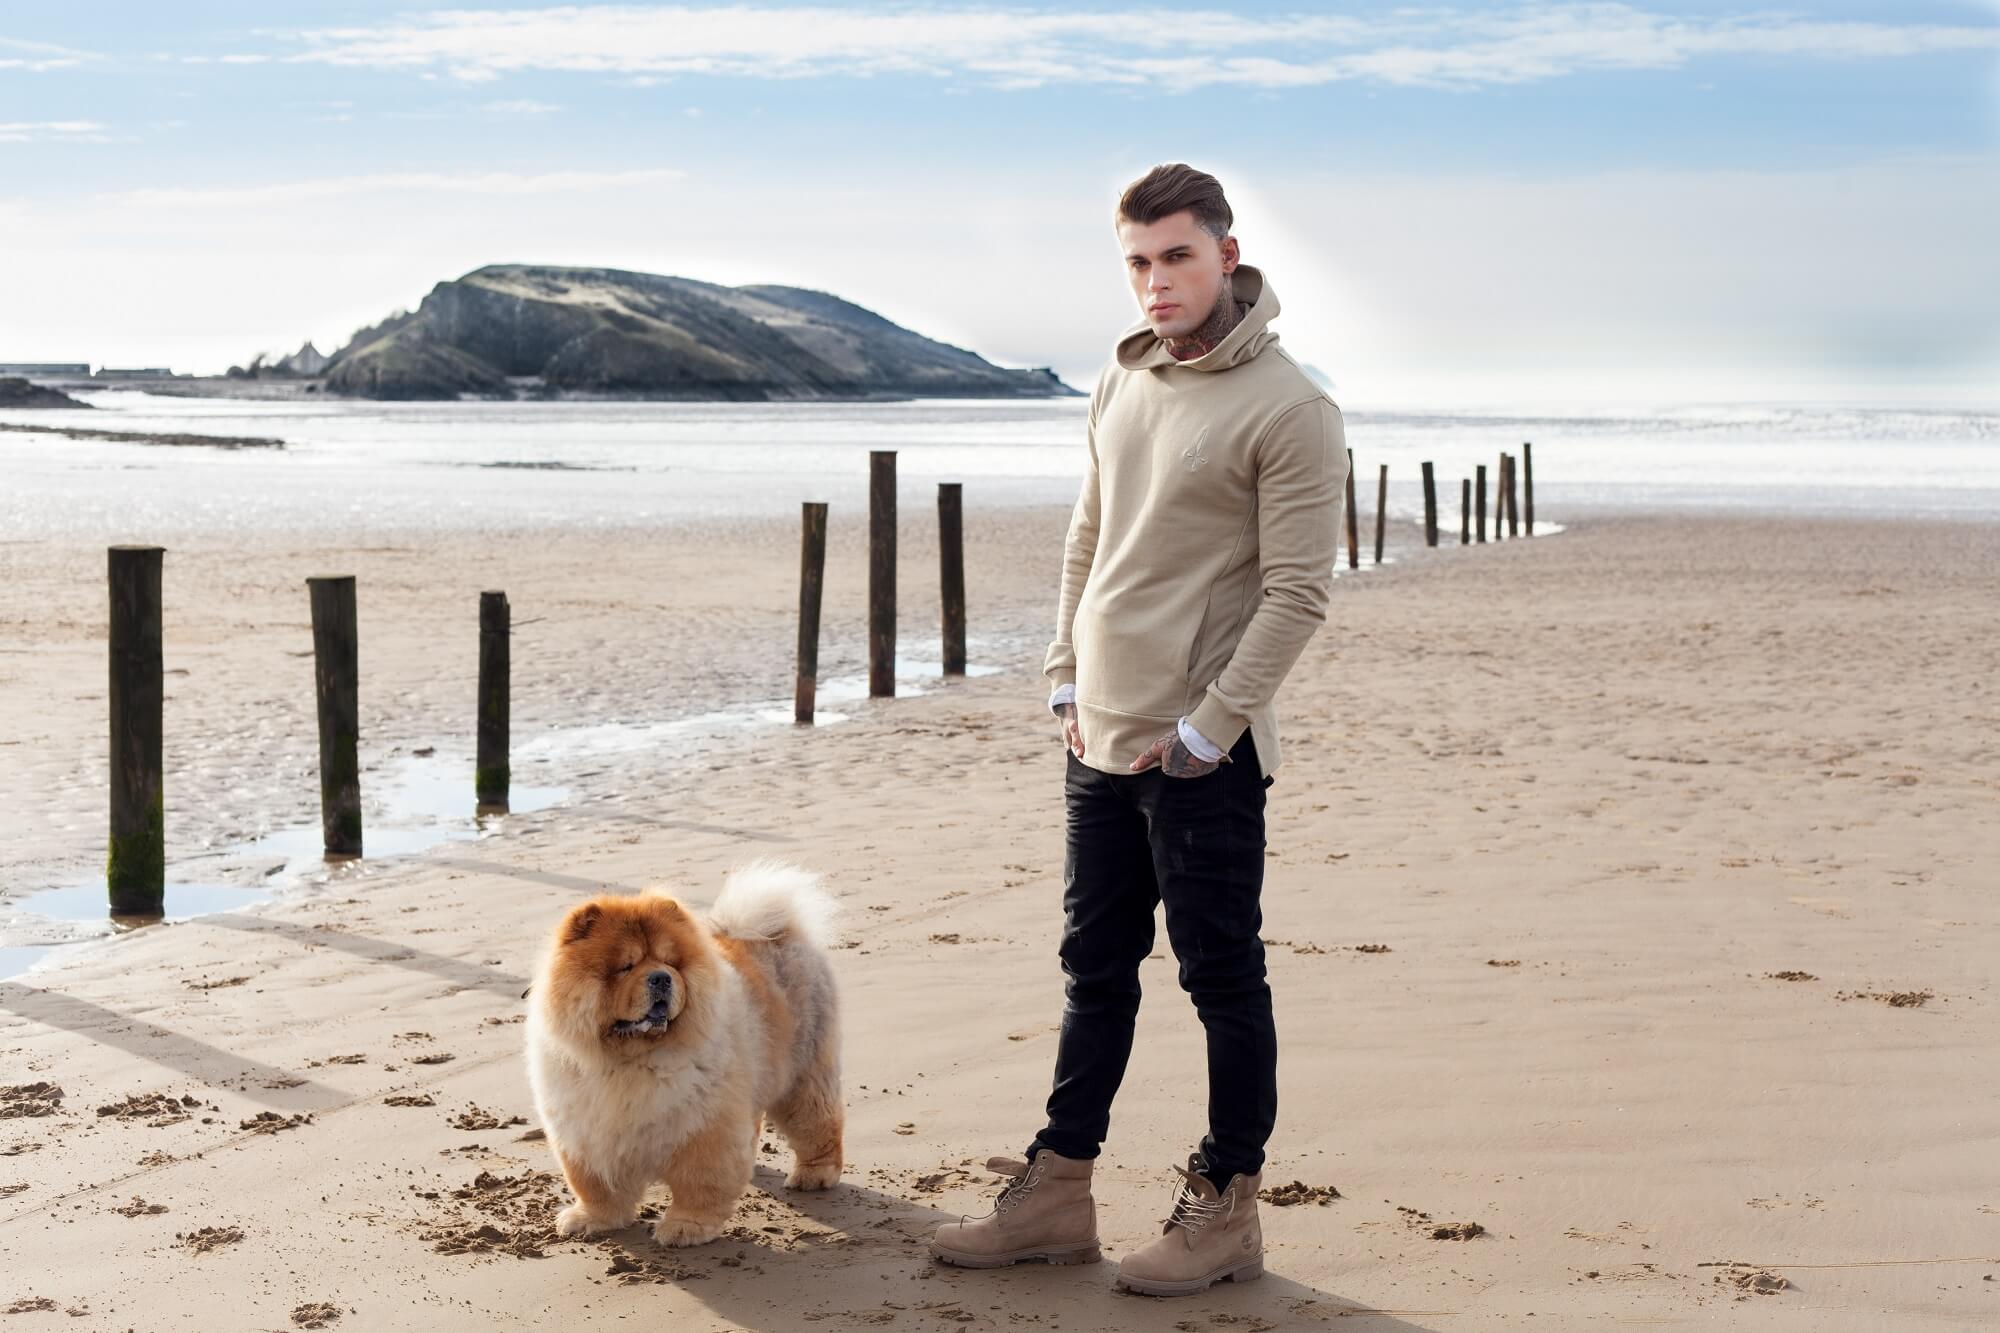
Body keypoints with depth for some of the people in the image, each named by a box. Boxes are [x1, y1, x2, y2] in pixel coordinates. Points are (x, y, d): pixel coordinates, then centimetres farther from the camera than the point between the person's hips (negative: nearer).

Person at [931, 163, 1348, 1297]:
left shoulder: (1290, 408, -12)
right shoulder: (1121, 387, 11)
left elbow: (1297, 592, -15)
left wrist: (1206, 727, -17)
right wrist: (1068, 679, 10)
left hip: (1204, 752, -7)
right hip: (1102, 740, 7)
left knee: (1223, 978, 2)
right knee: (1096, 970, 14)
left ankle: (1227, 1206, 13)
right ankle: (1058, 1193, 23)